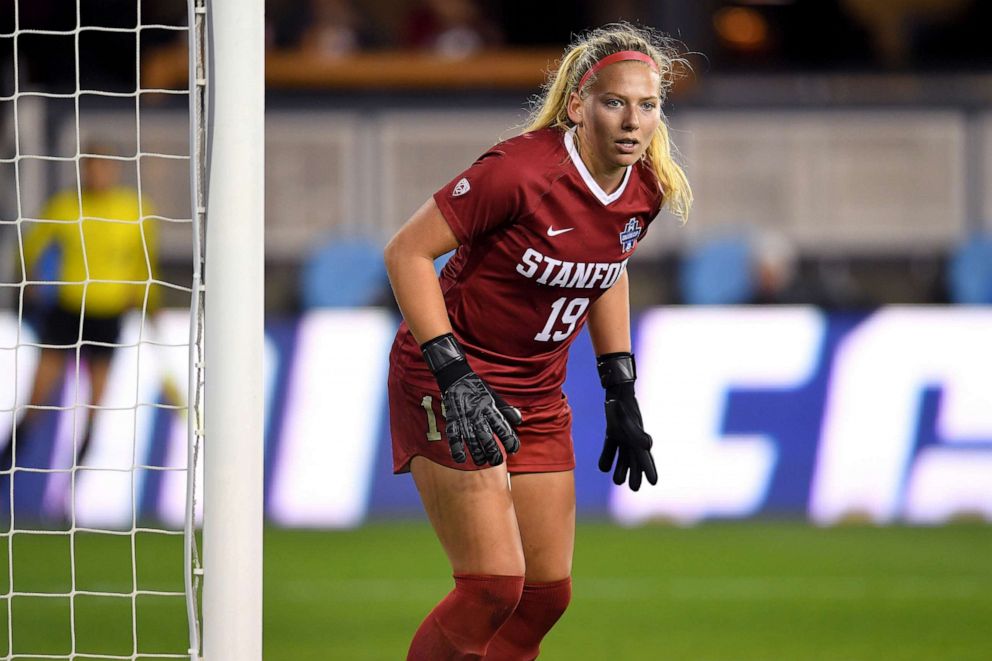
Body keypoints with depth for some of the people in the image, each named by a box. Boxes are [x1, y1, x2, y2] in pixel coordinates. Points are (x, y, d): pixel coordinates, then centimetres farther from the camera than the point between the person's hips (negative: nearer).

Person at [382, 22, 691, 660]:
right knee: (495, 584, -16)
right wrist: (454, 376, -26)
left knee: (547, 595, 5)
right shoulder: (519, 171, -25)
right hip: (451, 390, -7)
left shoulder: (646, 189, -3)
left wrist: (622, 393, 13)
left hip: (539, 398, 7)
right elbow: (407, 252, -20)